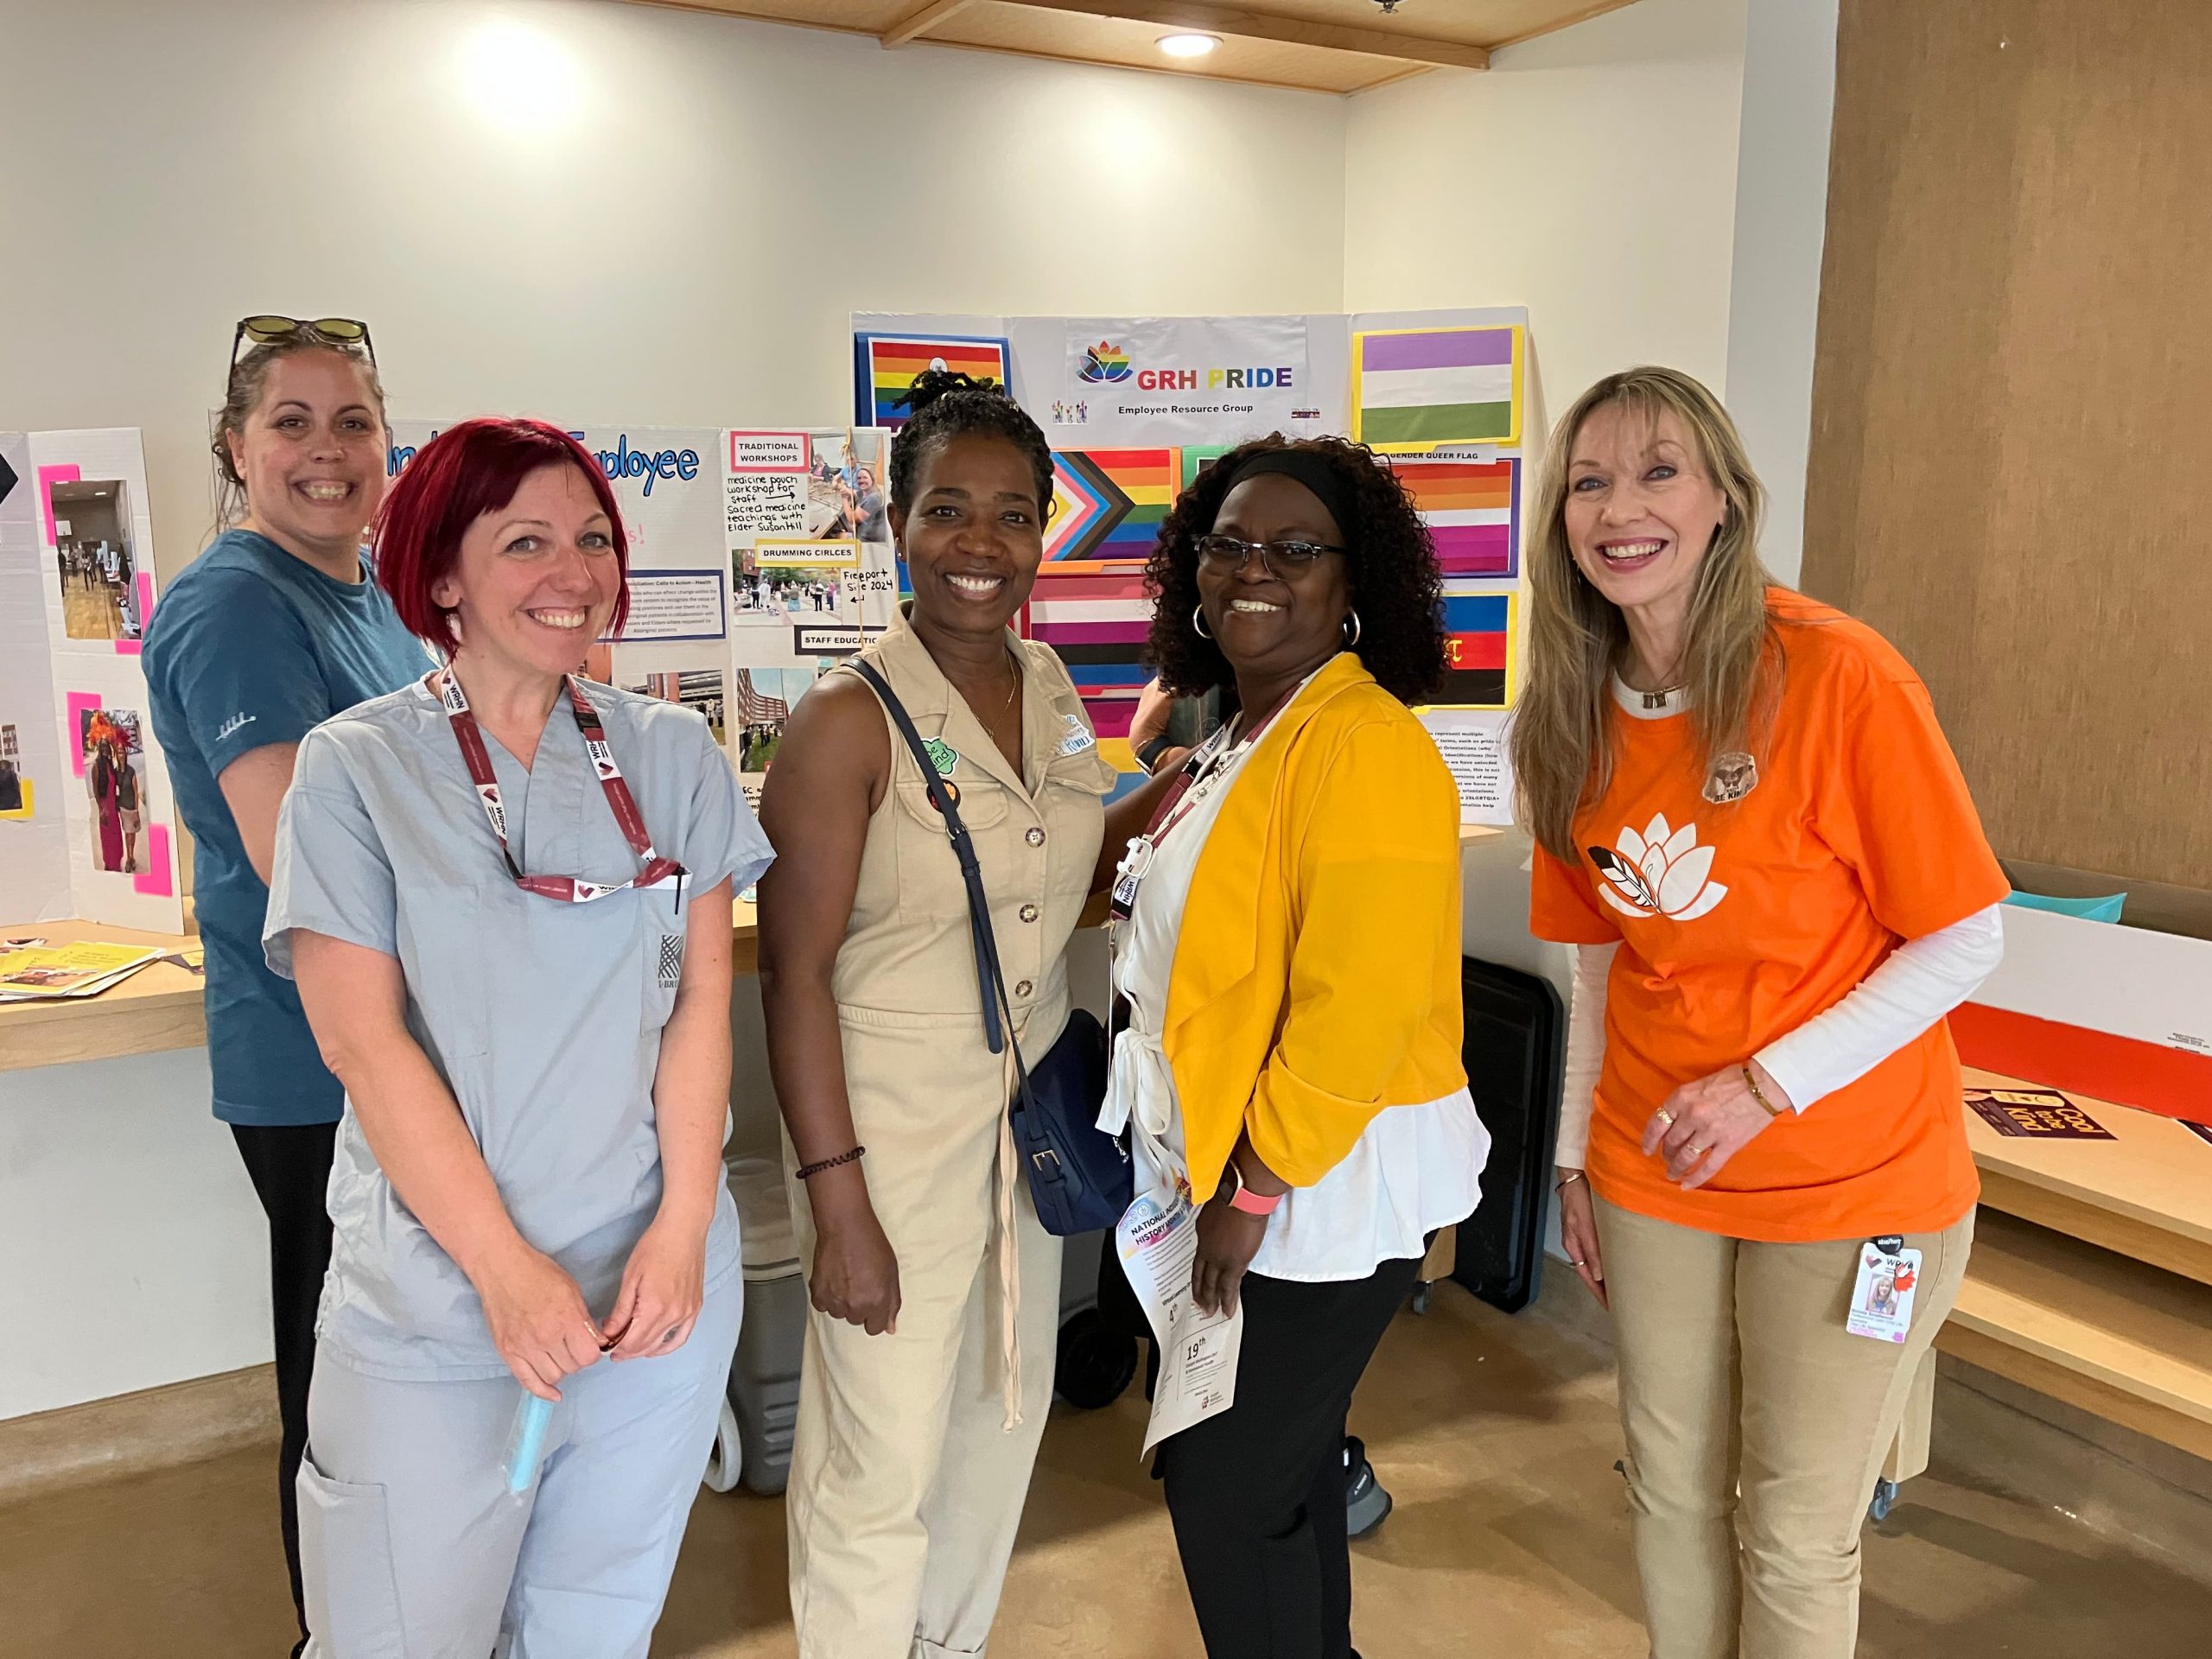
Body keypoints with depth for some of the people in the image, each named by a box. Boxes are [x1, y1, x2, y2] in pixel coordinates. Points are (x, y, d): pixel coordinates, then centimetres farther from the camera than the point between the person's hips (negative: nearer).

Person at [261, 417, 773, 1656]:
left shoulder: (672, 755, 4)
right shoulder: (358, 766, -3)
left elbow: (702, 997, 1)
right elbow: (361, 1037, -8)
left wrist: (682, 1228, -9)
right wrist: (507, 1267, -13)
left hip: (657, 1280, 2)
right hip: (433, 1298, -2)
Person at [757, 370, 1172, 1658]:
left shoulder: (1052, 689, 3)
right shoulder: (850, 719, -17)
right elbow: (796, 976, -16)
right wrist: (838, 1205, -17)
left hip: (1033, 1107, 7)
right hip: (891, 1119, -7)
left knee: (1007, 1417, 22)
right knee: (883, 1466, 6)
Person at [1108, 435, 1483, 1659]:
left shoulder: (1362, 745, -20)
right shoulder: (1240, 739, 10)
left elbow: (1360, 1005, -25)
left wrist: (1254, 1192, -19)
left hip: (1324, 1194, -9)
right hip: (1241, 1176, 9)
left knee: (1228, 1493, 5)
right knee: (1286, 1465, 24)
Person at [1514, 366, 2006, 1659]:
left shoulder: (1839, 675, -18)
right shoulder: (1578, 720, -2)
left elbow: (1964, 942, -14)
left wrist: (1765, 1086, -20)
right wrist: (1575, 1153, 10)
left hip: (1849, 1185, -4)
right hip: (1651, 1172, 4)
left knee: (1794, 1536, 11)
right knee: (1672, 1491, 18)